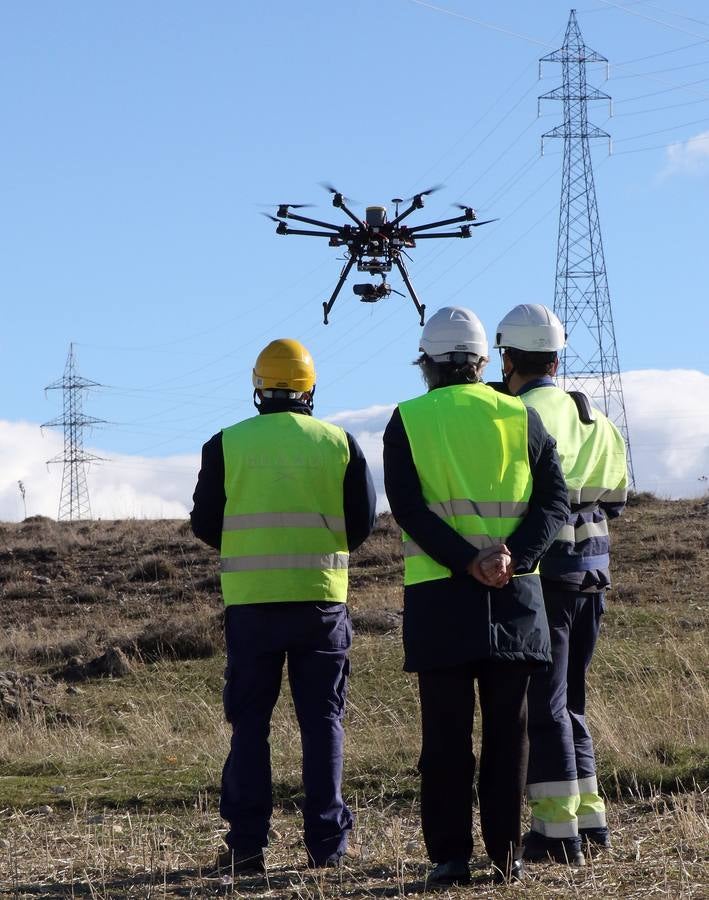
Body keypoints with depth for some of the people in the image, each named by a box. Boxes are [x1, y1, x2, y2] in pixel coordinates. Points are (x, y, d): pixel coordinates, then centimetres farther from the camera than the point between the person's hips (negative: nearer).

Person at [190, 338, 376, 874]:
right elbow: (362, 521, 3)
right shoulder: (339, 443, 2)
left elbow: (205, 523, 3)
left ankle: (247, 844, 3)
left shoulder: (226, 445, -1)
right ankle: (326, 842, 5)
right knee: (322, 719, 7)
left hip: (251, 601, 0)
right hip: (322, 598, 1)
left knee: (250, 722, 6)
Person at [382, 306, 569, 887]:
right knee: (507, 729, 7)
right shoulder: (521, 417, 7)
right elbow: (554, 500, -1)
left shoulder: (408, 421, 3)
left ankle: (450, 856, 0)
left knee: (446, 733, 2)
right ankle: (506, 855, 5)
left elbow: (407, 507, -8)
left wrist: (468, 562, -13)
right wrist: (512, 556, -12)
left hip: (439, 597, -1)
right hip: (515, 596, 1)